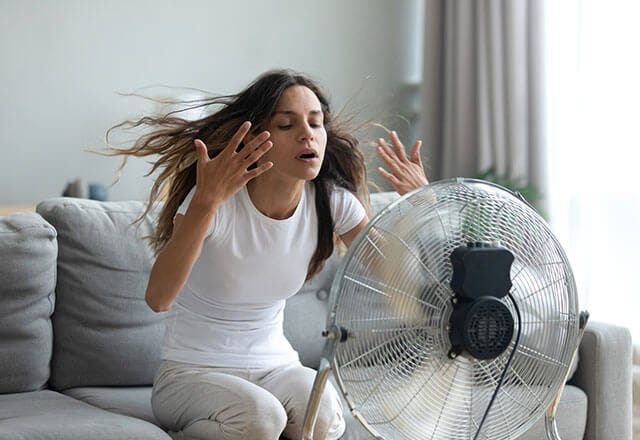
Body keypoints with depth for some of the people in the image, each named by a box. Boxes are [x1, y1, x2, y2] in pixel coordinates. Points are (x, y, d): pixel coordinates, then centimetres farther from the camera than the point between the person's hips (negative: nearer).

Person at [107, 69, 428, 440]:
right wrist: (207, 201, -46)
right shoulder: (218, 200, -20)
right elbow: (159, 298, -34)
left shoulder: (331, 201, -6)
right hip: (192, 374, -3)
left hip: (275, 367, 3)